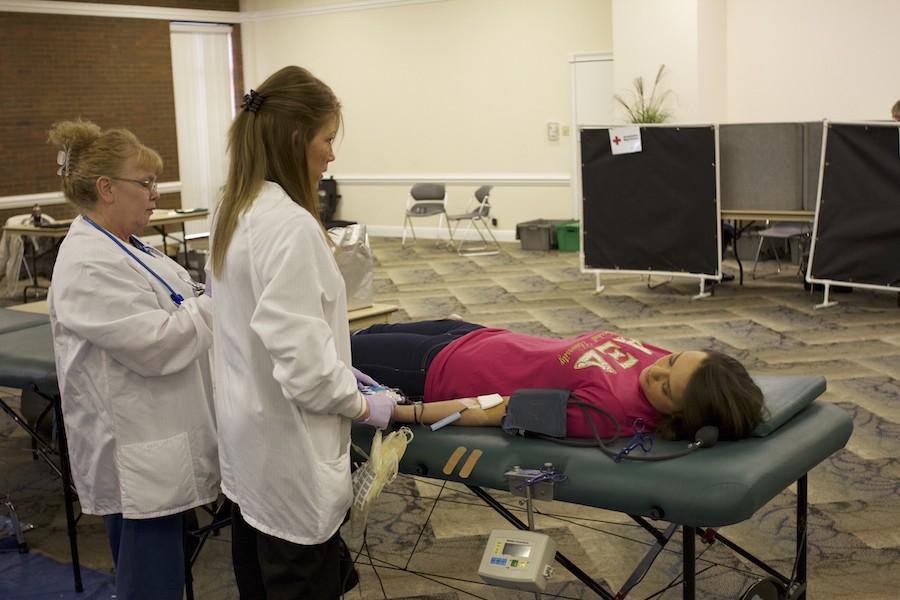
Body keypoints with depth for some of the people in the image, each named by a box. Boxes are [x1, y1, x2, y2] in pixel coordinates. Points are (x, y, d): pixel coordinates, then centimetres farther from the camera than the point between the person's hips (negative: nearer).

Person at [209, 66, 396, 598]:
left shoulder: (238, 210, 4)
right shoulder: (290, 225, -25)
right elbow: (301, 360, -27)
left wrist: (341, 373, 12)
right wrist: (361, 404, -10)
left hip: (250, 443, 9)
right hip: (289, 454, -9)